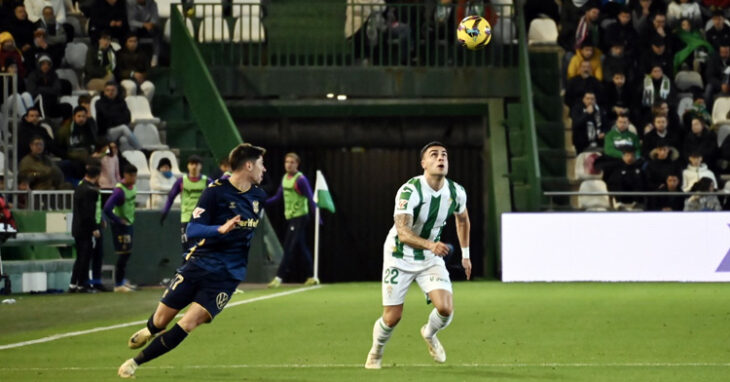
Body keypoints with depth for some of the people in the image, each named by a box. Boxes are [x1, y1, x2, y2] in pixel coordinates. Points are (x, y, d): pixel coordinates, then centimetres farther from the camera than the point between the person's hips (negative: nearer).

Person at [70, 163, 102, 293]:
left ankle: (73, 284, 16)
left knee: (80, 257, 15)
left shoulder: (79, 187, 12)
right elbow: (89, 212, -21)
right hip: (86, 229, -9)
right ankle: (82, 284, 2)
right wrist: (95, 228, -17)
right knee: (85, 257, -2)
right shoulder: (90, 190, -17)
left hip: (77, 228, 9)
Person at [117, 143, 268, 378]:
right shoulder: (216, 191, -11)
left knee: (187, 324, -17)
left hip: (227, 276, 2)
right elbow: (193, 230, -18)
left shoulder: (259, 196, 6)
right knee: (160, 321, 4)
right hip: (199, 263, -2)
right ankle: (150, 331, 43)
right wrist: (221, 229, -34)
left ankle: (136, 362, -6)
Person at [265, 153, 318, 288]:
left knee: (289, 249, -8)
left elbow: (310, 199, -15)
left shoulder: (300, 179, -13)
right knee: (301, 247, 12)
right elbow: (278, 197, 18)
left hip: (299, 217, -8)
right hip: (290, 217, 8)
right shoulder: (285, 178, 11)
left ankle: (279, 278, -10)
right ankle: (311, 277, 20)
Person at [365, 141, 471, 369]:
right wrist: (430, 244, -53)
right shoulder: (409, 191, -26)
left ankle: (429, 334, 20)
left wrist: (465, 254, 18)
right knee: (392, 318, -1)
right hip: (400, 257, -4)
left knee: (445, 309, -16)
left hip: (431, 258, 4)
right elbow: (402, 232, -37)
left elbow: (462, 219, 15)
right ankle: (376, 352, 33)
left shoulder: (456, 193, -9)